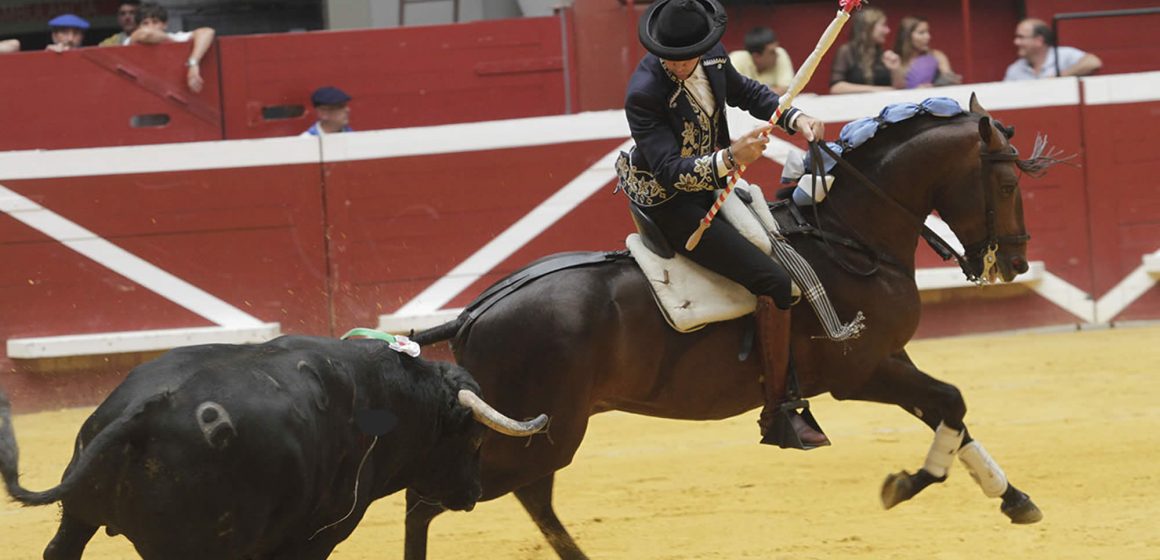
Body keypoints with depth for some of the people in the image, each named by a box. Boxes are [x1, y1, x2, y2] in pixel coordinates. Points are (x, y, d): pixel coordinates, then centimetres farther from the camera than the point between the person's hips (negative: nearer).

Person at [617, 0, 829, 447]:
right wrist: (729, 158, -46)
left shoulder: (712, 59, -5)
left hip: (711, 188, 9)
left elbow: (746, 93, 16)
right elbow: (671, 171, -31)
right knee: (774, 280, -20)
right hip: (672, 205, -9)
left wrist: (794, 118, -1)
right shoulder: (644, 93, -28)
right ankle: (777, 414, -15)